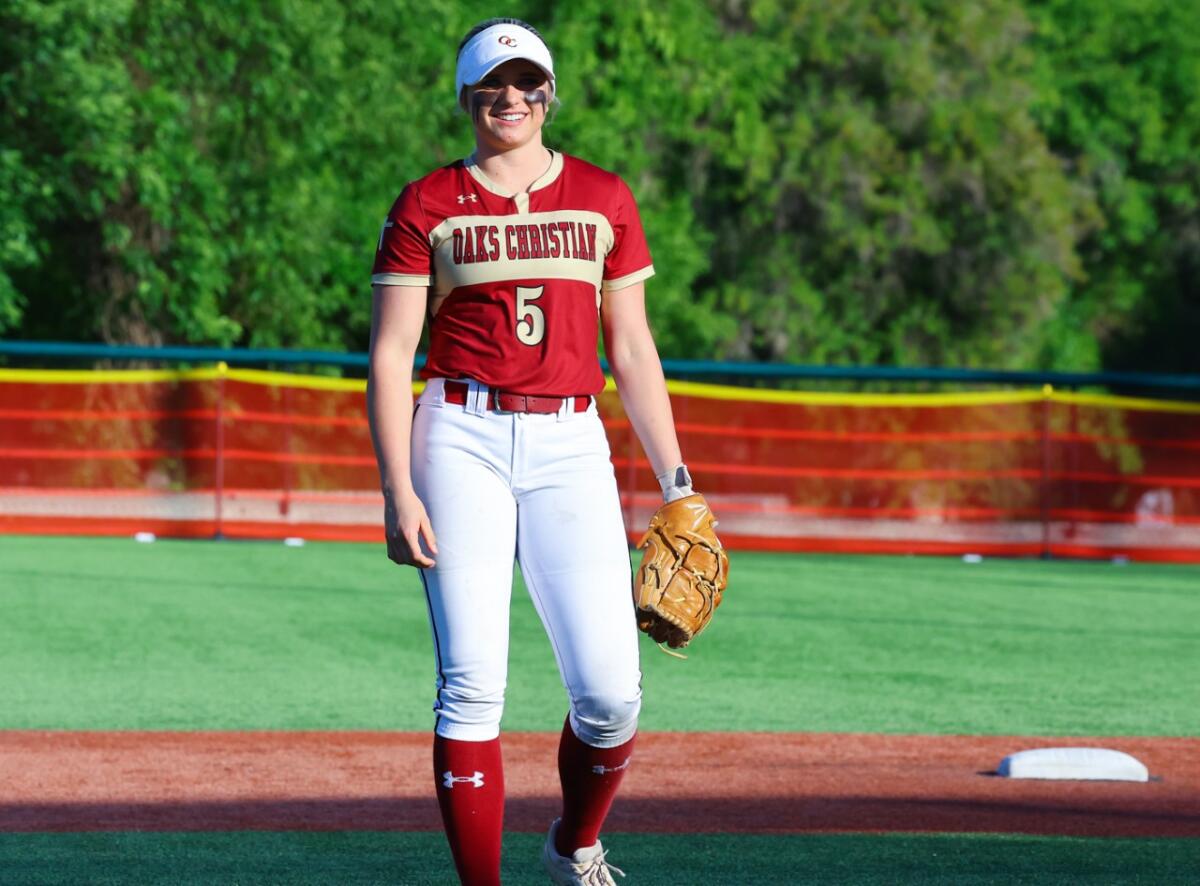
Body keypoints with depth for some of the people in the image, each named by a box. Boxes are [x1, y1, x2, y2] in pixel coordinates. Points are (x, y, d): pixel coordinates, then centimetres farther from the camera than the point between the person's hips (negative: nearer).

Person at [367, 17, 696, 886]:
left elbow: (632, 348, 13)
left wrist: (675, 478, 6)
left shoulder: (603, 199, 11)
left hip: (570, 446, 2)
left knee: (611, 694, -6)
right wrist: (398, 491, -9)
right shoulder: (428, 206, 5)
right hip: (463, 439, -2)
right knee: (472, 684, -9)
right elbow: (391, 355, 1)